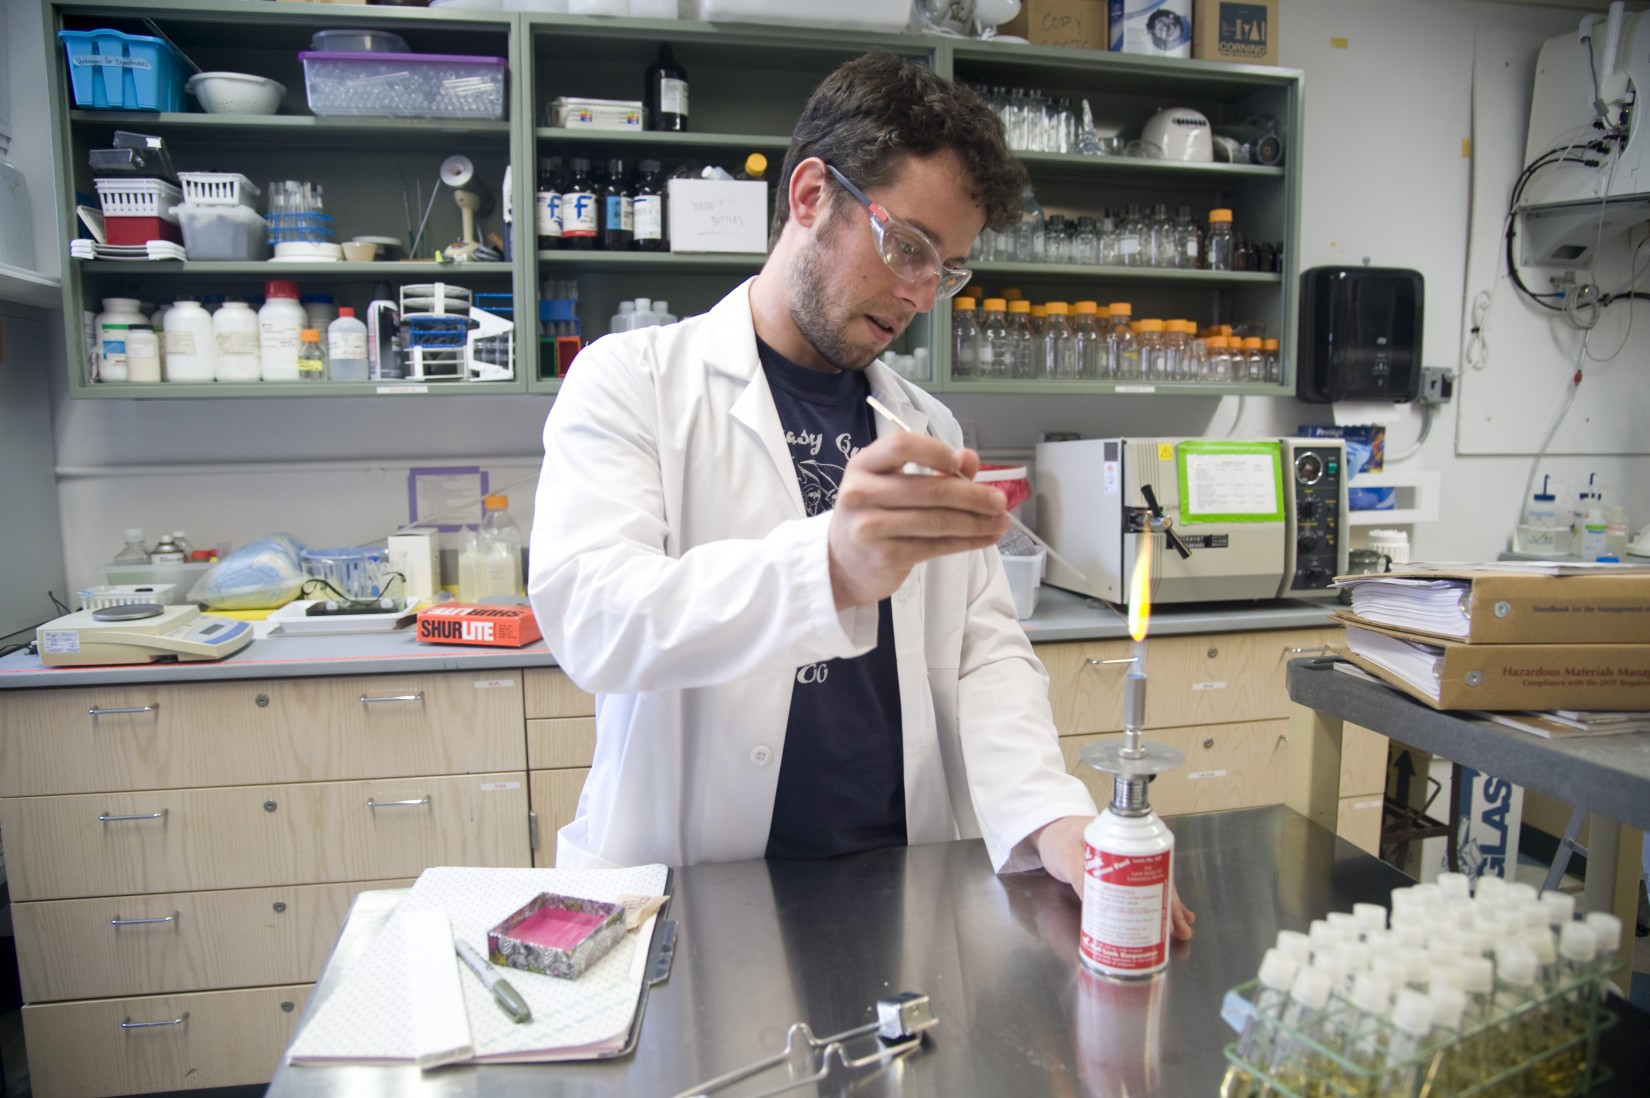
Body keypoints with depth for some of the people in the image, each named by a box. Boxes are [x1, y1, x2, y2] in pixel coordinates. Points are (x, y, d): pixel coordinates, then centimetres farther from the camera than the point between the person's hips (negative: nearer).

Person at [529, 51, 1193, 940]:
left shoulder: (927, 428, 12)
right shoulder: (630, 381, -3)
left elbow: (984, 651, 9)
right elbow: (588, 615, -18)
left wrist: (1050, 817, -10)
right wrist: (828, 568, -35)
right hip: (695, 890, -2)